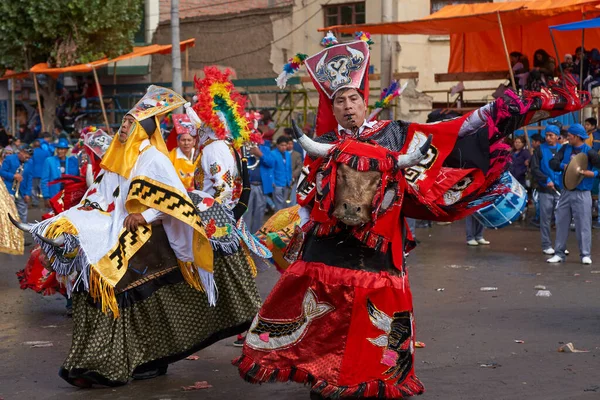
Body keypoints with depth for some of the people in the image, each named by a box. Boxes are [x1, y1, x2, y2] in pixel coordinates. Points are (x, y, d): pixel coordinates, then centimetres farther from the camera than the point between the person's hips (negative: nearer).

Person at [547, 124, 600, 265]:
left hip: (582, 194, -5)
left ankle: (585, 255, 4)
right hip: (566, 192, 5)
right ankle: (559, 253, 15)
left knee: (583, 224, -3)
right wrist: (564, 166, -17)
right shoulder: (565, 148, 8)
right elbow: (553, 163, 0)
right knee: (561, 222, 8)